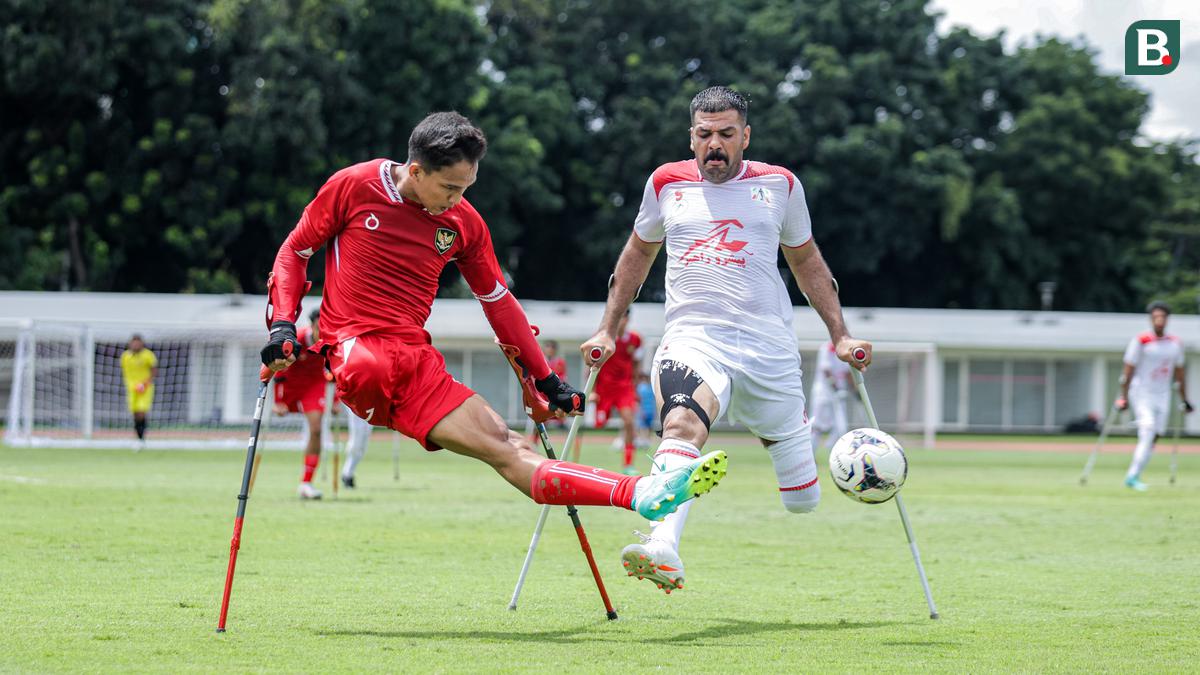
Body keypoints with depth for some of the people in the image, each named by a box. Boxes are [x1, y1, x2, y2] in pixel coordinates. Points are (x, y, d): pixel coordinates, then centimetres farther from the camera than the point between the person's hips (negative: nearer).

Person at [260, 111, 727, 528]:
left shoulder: (465, 223, 9)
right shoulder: (352, 186, -3)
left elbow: (498, 301, 20)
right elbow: (295, 251, 8)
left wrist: (545, 380, 21)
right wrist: (282, 327, -7)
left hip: (418, 362, 4)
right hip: (355, 347, -4)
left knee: (507, 448, -16)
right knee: (372, 369, -48)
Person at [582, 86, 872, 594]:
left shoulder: (780, 185, 10)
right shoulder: (667, 183, 10)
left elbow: (806, 260, 22)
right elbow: (639, 252, 25)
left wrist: (839, 335, 18)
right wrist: (609, 330, 23)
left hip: (769, 347, 1)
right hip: (692, 338, -1)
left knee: (802, 501, 6)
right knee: (681, 424, -36)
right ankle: (663, 552, -53)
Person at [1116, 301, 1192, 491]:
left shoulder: (1175, 344, 7)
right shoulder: (1141, 340, -8)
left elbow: (1179, 374, 17)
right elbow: (1128, 370, -8)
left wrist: (1184, 400, 18)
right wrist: (1123, 397, -12)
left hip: (1163, 395, 5)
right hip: (1142, 393, -5)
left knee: (1154, 437, 1)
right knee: (1147, 432, -19)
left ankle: (1133, 477, 8)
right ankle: (1133, 475, -18)